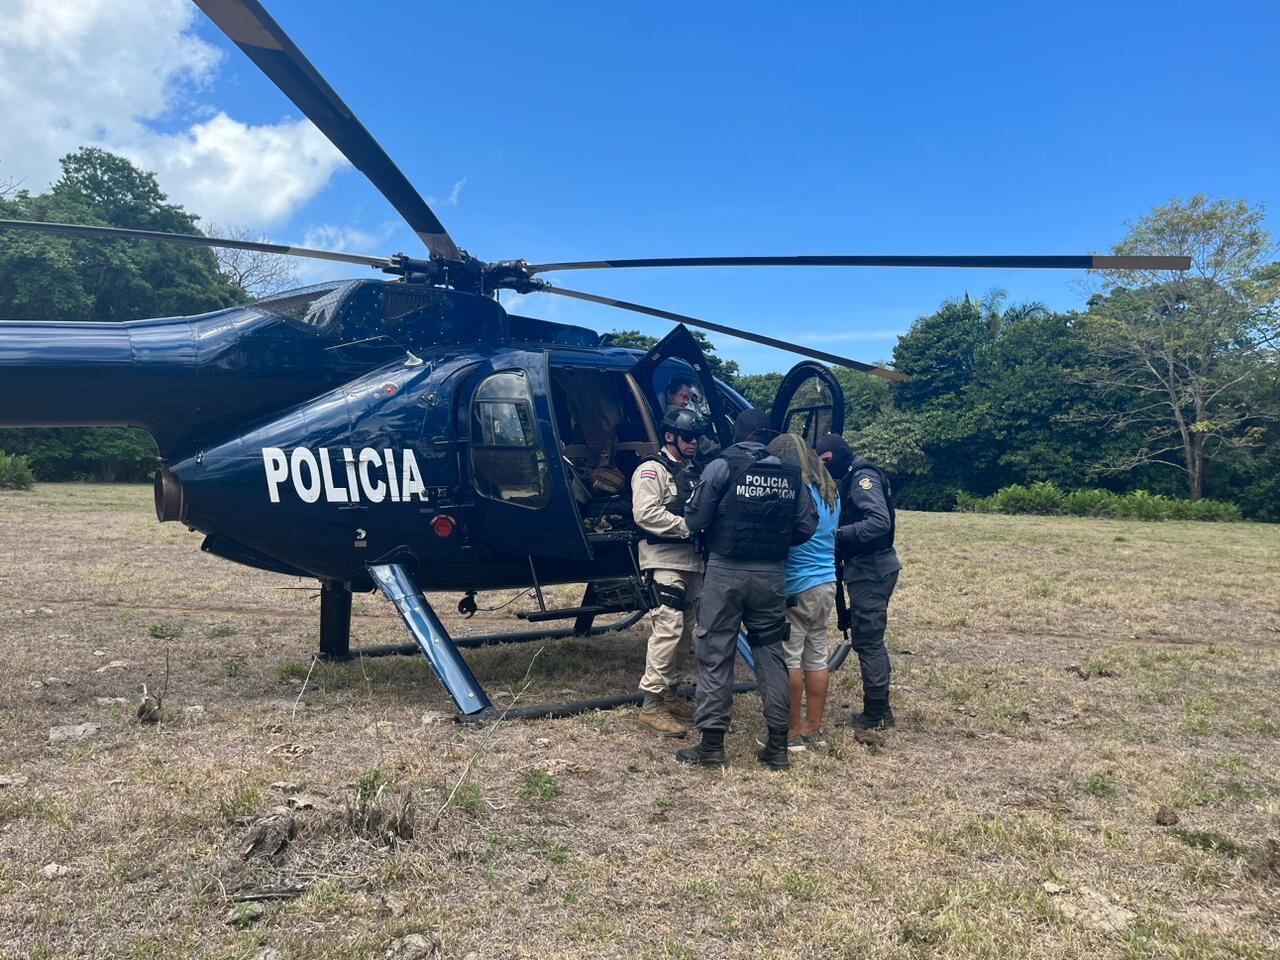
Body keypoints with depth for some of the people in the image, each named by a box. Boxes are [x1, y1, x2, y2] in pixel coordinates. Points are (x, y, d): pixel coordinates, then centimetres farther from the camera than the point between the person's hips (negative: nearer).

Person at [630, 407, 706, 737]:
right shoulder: (652, 470, -6)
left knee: (685, 631, 11)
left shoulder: (691, 472, 21)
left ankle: (669, 693, 23)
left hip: (692, 561, 9)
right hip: (665, 560, -9)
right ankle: (651, 705, -9)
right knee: (668, 628, -14)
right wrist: (689, 526, -20)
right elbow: (645, 514, -19)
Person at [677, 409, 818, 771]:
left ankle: (711, 745, 8)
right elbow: (806, 527, 1)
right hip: (772, 574, 4)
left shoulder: (722, 466, -7)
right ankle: (778, 747, 17)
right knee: (771, 654, 13)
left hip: (725, 570, -3)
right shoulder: (792, 475, 4)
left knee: (716, 655, 5)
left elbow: (694, 521, -8)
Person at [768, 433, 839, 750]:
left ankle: (793, 732, 5)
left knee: (789, 659, 0)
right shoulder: (830, 492, 11)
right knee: (816, 657, 13)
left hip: (796, 587, -8)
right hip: (827, 583, 8)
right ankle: (814, 729, 21)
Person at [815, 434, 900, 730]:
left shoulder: (863, 477, -14)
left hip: (871, 572, -10)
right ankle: (881, 710, 24)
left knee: (868, 642, -4)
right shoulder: (852, 478, 16)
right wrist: (840, 534, 1)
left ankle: (873, 715, 4)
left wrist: (839, 534, -25)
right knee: (872, 641, 15)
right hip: (869, 569, 10)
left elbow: (880, 522, -25)